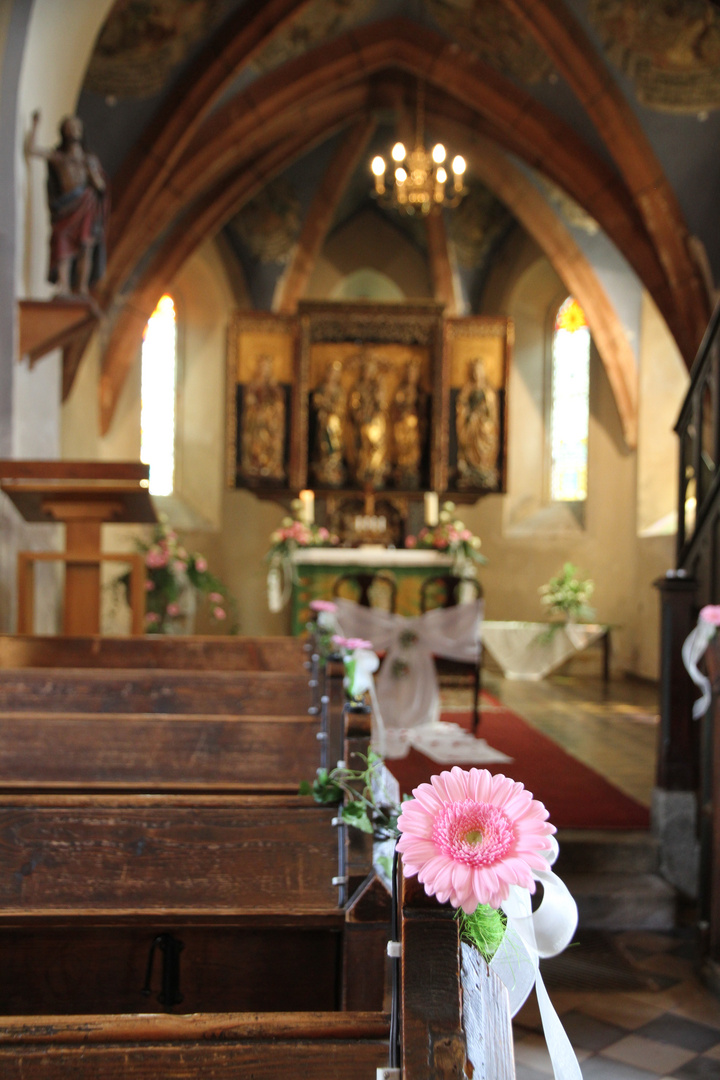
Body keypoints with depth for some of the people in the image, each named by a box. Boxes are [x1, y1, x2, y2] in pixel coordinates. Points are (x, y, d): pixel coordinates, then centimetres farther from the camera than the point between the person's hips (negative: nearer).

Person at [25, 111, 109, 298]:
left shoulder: (90, 159, 22)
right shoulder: (58, 156, 16)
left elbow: (101, 186, 14)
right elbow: (30, 149, 4)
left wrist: (91, 170, -1)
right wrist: (35, 125, 6)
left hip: (88, 206, 2)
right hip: (66, 207, -2)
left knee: (86, 247, -10)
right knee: (64, 247, -18)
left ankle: (82, 288, -10)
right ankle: (64, 288, -28)